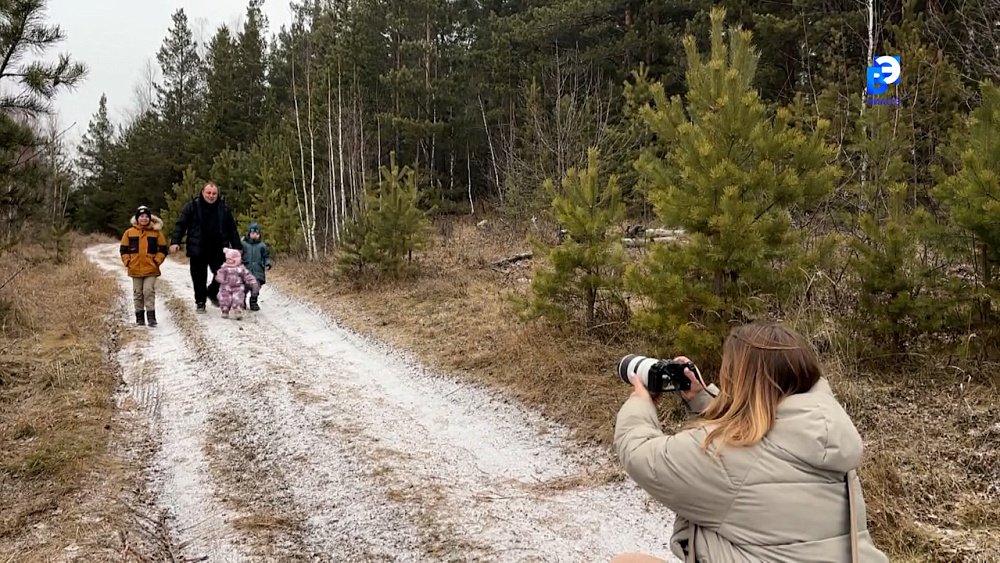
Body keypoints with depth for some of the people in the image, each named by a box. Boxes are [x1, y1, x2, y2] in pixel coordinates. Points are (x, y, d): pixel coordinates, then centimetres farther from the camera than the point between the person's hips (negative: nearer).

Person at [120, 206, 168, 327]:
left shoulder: (156, 232, 1)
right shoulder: (129, 232, 4)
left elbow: (163, 249, 5)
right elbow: (124, 249, 10)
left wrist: (157, 261, -5)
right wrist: (127, 262, 0)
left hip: (151, 270, -2)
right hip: (135, 270, 2)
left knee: (149, 291, -9)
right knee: (138, 293, 9)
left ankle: (151, 317, -5)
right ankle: (139, 317, 17)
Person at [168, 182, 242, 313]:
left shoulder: (223, 208, 7)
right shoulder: (192, 206, 0)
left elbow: (232, 229, 12)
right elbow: (181, 225, -2)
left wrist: (237, 247, 10)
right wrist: (175, 241, -14)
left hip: (218, 250, 2)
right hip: (198, 250, -1)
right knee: (199, 278, 5)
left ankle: (212, 293, 28)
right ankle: (200, 302, 21)